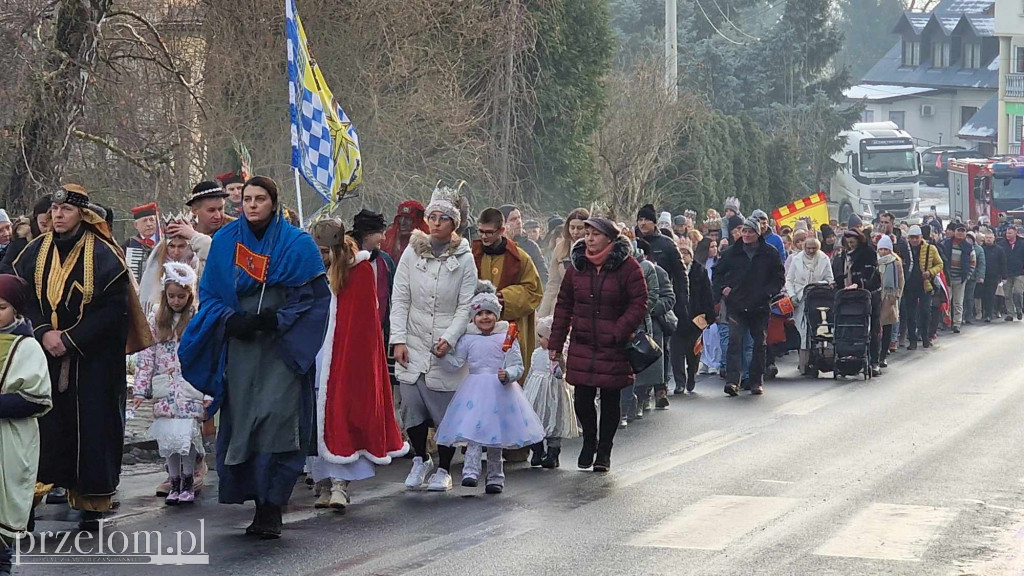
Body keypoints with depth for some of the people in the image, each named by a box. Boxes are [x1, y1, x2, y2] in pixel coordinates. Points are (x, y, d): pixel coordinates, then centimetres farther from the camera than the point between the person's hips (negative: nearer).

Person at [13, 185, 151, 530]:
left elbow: (114, 308, -11)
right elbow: (23, 300, 7)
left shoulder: (103, 255, -6)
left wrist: (70, 340, -15)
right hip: (45, 357, 3)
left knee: (92, 427, -2)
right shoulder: (35, 253, 7)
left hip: (93, 361, -3)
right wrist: (43, 333, -12)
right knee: (47, 426, -2)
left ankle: (92, 505, 4)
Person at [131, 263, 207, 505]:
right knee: (168, 437, 3)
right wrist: (140, 389, 3)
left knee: (186, 434, -8)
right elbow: (146, 355, 8)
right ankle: (174, 483, 15)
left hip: (190, 388, -3)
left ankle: (188, 481, 8)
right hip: (165, 391, 3)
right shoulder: (156, 319, 8)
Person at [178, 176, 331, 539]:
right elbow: (208, 293, 12)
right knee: (242, 423, 0)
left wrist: (276, 319, -13)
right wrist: (230, 319, -7)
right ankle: (261, 504, 10)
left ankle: (272, 508, -12)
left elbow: (314, 297, 0)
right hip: (239, 346, 3)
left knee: (276, 419, -15)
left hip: (282, 348, -3)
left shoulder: (297, 244, 1)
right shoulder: (225, 241, 9)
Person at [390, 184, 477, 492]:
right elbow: (400, 299, 4)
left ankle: (444, 469, 15)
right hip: (414, 344, 2)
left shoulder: (464, 259, -1)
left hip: (448, 347, -2)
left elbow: (466, 306, -2)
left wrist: (449, 339, -13)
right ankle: (420, 459, 22)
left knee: (447, 409, -1)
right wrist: (398, 339, -4)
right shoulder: (412, 253, 4)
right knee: (412, 407, -1)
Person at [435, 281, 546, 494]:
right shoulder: (467, 339, 4)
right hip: (474, 390, 0)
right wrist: (443, 353, -15)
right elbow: (454, 364, 1)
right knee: (474, 432, -13)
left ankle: (495, 478, 15)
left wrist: (507, 374, -21)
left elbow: (518, 366, -3)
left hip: (500, 390, 0)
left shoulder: (507, 337, -1)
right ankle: (470, 471, -18)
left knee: (495, 436, 8)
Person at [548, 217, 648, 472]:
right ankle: (589, 442, 26)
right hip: (582, 346, 3)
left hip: (614, 348, -3)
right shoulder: (577, 266, 6)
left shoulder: (627, 267, -6)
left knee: (610, 400, 6)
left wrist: (618, 332, -18)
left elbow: (638, 305, -8)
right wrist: (555, 343, 7)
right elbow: (564, 305, 10)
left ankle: (604, 451, 21)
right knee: (582, 398, 1)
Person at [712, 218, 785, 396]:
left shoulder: (770, 253, 3)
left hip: (760, 306, 0)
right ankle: (732, 380, -21)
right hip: (736, 306, 0)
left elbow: (779, 276, 6)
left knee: (759, 344, 8)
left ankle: (757, 381, 19)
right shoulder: (732, 253, 6)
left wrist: (768, 292, -9)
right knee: (734, 341, -14)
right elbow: (718, 273, 18)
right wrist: (723, 288, 1)